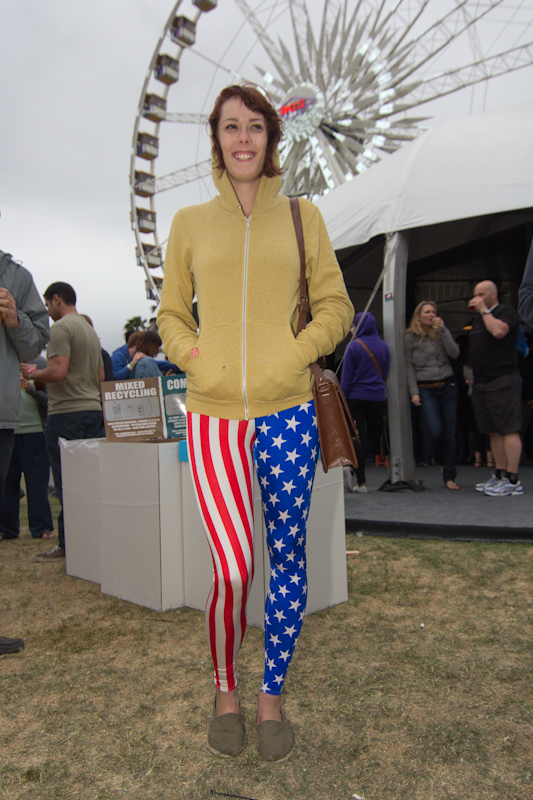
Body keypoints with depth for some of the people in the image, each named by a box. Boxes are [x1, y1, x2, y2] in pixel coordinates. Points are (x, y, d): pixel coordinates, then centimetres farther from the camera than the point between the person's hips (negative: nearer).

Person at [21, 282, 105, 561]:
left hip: (67, 413, -9)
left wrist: (32, 373, -3)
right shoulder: (90, 330, 19)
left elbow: (58, 371, -20)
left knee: (66, 484, -3)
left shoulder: (61, 327, -9)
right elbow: (100, 376, 21)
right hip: (93, 410, 9)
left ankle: (68, 545, 2)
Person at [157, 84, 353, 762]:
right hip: (212, 414, 0)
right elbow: (171, 315, 15)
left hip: (287, 412, 1)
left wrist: (290, 357, -6)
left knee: (287, 554, 6)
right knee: (233, 569, -8)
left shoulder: (301, 217, 10)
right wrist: (197, 358, -4)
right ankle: (225, 689, 22)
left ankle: (271, 697, 28)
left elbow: (335, 307, 9)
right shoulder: (190, 223, 11)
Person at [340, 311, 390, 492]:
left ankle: (361, 482, -3)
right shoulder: (383, 346, 3)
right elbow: (385, 373, 11)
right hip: (377, 397, 3)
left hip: (356, 397, -3)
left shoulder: (353, 346, -9)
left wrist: (342, 400, -2)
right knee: (374, 435, 14)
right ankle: (352, 467, -7)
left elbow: (346, 376, -8)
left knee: (359, 438, 3)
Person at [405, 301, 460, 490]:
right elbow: (409, 367, 2)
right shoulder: (410, 337, 3)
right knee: (436, 432, -14)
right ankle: (441, 460, 19)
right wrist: (414, 392, -5)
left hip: (447, 386, 2)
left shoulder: (441, 332, 8)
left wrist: (443, 329, -11)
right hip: (426, 389, -2)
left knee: (450, 432, 0)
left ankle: (449, 477, 9)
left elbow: (455, 353, -7)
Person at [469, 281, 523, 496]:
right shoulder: (478, 318, 22)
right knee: (493, 432, 9)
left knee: (509, 429, -10)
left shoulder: (507, 311, -2)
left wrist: (484, 310, -10)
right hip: (481, 382, 9)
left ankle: (512, 481, -10)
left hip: (503, 380, -8)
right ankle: (500, 475, 14)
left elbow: (498, 331, -23)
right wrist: (475, 375, 17)